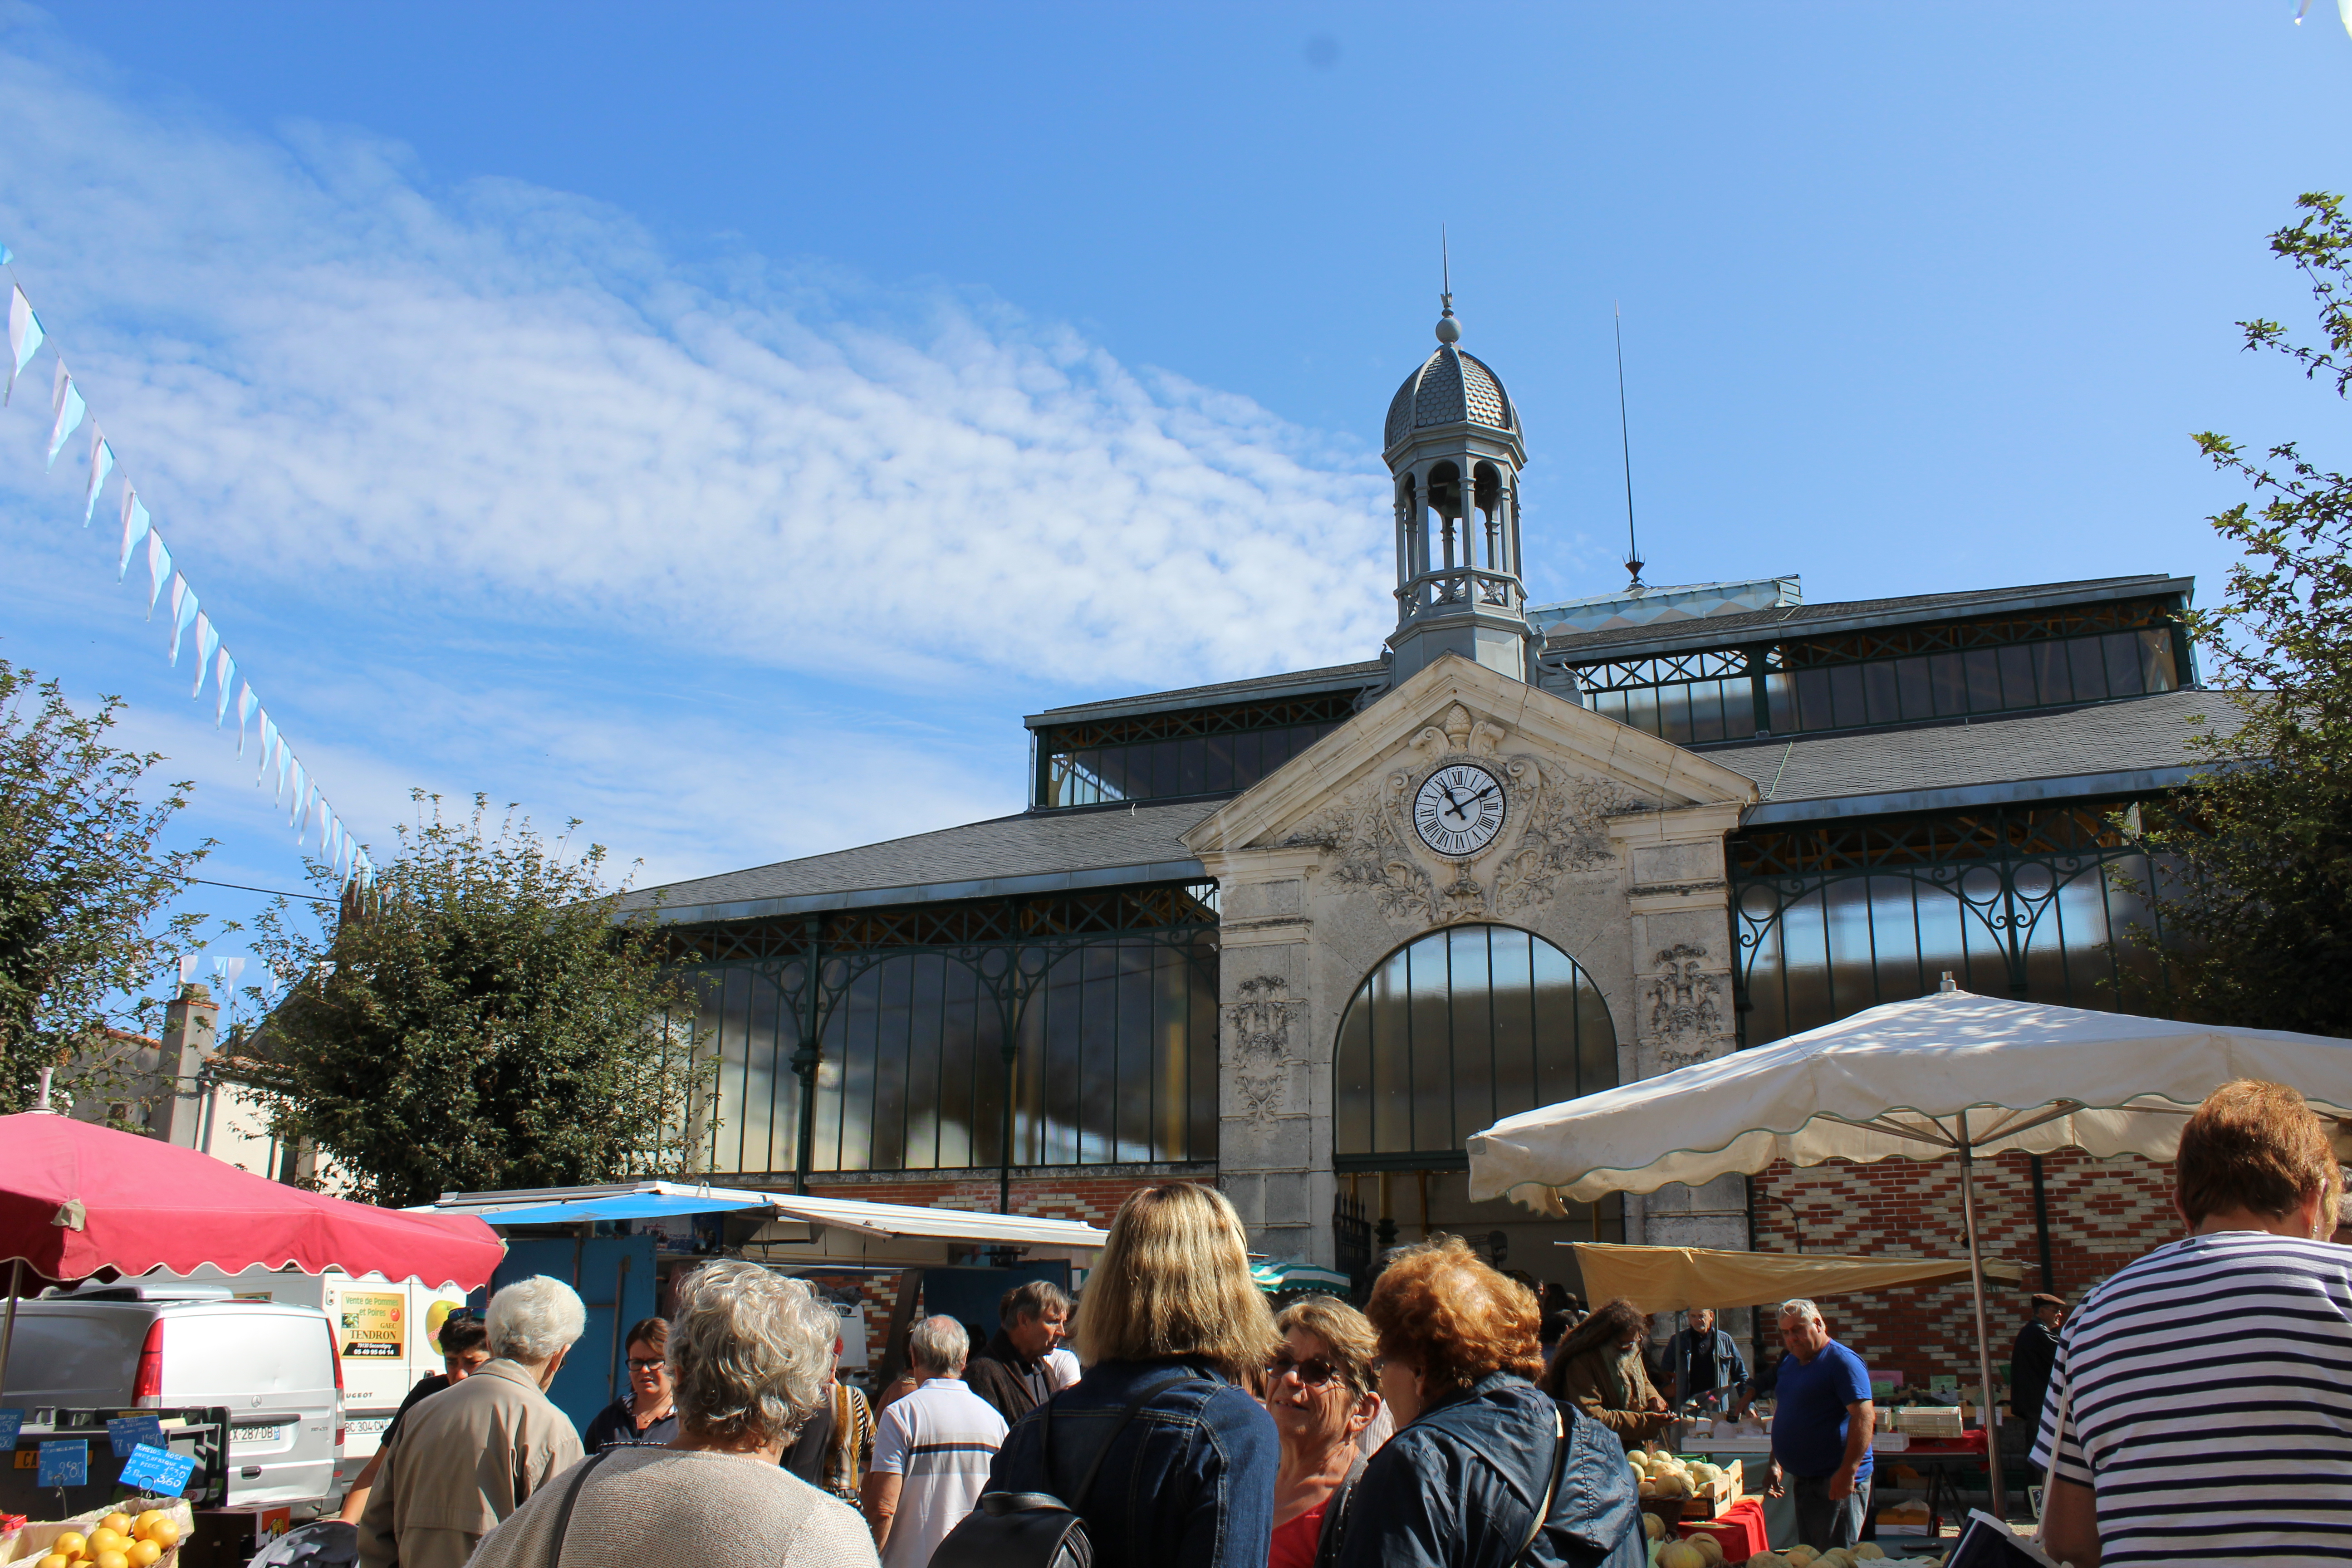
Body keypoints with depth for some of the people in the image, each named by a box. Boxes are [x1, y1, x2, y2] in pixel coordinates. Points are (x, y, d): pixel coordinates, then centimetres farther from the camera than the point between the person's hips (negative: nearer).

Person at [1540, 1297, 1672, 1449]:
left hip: (1635, 1448, 4)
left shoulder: (1632, 1352, 9)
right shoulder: (1581, 1363, -15)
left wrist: (1653, 1398, 4)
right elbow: (1591, 1418, -20)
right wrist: (1646, 1422, -21)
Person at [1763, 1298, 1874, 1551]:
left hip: (1835, 1482, -9)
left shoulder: (1842, 1361, -12)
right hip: (1802, 1480, 9)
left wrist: (1848, 1472, -26)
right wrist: (1776, 1464, 17)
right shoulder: (1789, 1364, 15)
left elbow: (1865, 1416, -21)